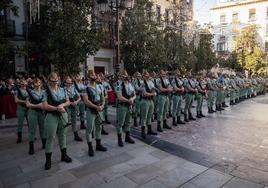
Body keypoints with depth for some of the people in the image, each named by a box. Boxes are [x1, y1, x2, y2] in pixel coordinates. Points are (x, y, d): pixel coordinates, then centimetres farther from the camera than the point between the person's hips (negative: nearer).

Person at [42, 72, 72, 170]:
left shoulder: (63, 90, 5)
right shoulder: (46, 91, -8)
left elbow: (68, 102, 6)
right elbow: (45, 106, -14)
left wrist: (62, 105, -14)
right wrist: (57, 108, -20)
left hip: (63, 115, 4)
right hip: (51, 116, -4)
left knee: (62, 135, 15)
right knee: (50, 138, 3)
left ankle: (64, 155, 30)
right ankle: (48, 159, 16)